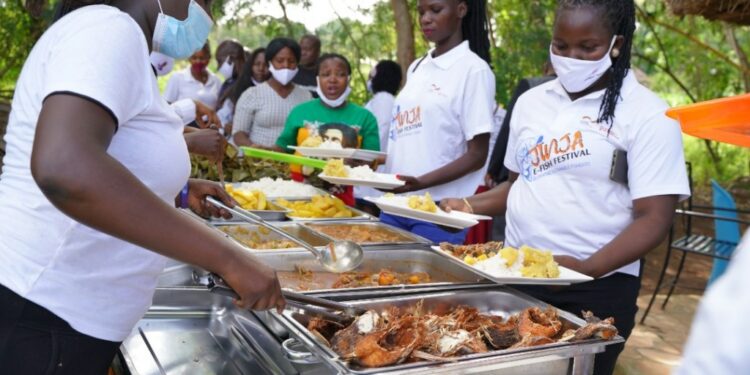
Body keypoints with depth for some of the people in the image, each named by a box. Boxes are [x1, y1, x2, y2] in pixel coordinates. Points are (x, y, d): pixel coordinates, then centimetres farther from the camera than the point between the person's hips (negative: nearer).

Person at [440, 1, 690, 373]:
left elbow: (654, 218, -14)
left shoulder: (647, 114, -9)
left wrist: (586, 268, -27)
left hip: (594, 291, -5)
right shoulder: (531, 102, 8)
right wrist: (470, 206, 1)